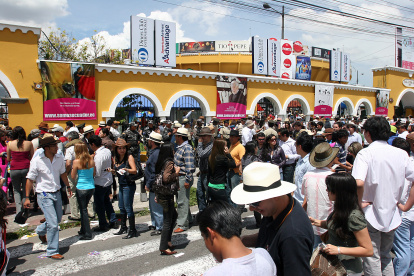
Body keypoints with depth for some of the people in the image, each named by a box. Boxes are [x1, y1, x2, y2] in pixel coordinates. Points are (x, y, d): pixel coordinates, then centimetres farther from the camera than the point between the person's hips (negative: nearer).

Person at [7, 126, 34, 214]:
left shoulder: (10, 144, -3)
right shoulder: (29, 143, -4)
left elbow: (8, 159, 7)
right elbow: (32, 158, 3)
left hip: (14, 169, 0)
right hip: (26, 168, 0)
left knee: (16, 190, 16)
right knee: (26, 190, 15)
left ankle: (18, 209, 2)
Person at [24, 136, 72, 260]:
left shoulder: (59, 158, -3)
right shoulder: (37, 161, -15)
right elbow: (30, 179, -8)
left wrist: (68, 186, 21)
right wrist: (27, 197, -7)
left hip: (57, 193, 6)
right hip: (44, 195, -6)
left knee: (58, 218, 21)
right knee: (53, 224, -8)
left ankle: (41, 231, 52)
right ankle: (52, 251, 8)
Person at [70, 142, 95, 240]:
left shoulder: (76, 161, -14)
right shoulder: (91, 160, -1)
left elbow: (73, 177, -6)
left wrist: (73, 168, 8)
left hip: (81, 188, -5)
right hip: (91, 187, 5)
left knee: (83, 210, 6)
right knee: (84, 208, 22)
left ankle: (88, 234, 10)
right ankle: (83, 230, 33)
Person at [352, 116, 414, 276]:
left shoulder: (365, 153, -17)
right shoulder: (400, 153, -1)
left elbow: (359, 183, -31)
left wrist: (358, 203, -15)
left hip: (371, 215, -5)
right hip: (391, 215, 5)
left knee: (372, 259, 7)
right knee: (386, 257, 22)